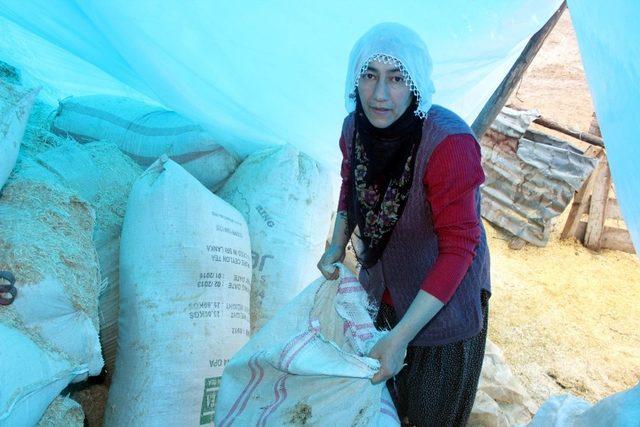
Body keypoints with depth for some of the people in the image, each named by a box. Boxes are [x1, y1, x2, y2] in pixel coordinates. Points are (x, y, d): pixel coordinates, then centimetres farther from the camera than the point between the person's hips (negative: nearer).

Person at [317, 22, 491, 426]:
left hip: (442, 294, -5)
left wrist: (401, 336, -29)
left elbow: (458, 247, -30)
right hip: (383, 286, 6)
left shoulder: (449, 144, -34)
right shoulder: (355, 127, -15)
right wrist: (338, 244, -7)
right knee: (389, 378, 31)